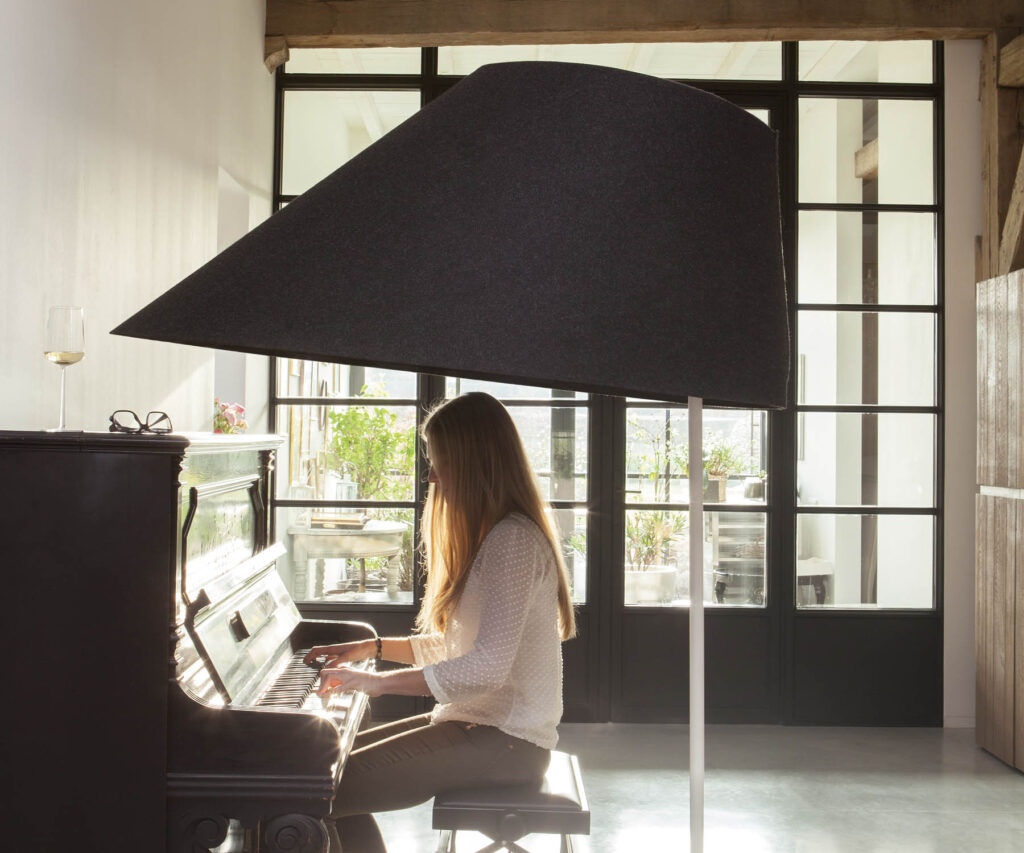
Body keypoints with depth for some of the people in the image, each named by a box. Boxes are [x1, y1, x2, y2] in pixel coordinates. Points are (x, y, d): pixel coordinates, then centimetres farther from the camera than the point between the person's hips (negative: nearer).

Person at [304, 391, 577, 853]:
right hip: (479, 723, 10)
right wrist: (372, 646, 15)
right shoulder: (493, 534, 15)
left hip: (504, 743, -10)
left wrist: (381, 681, -21)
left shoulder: (513, 540, -18)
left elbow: (487, 668, -25)